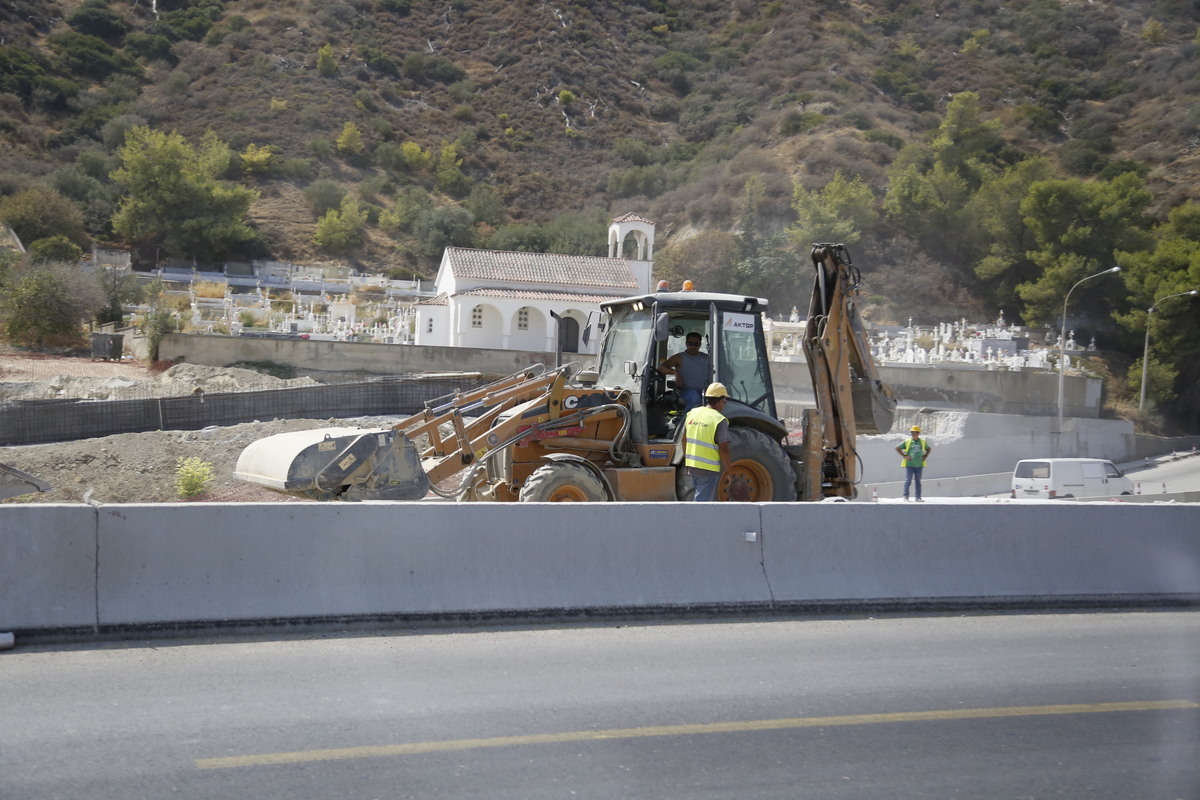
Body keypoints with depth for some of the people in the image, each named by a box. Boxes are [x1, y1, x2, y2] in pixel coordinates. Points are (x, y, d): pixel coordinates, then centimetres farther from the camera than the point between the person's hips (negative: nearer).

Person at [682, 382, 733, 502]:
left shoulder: (692, 413, 6)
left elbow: (684, 440, 13)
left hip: (691, 466, 7)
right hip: (708, 469, -7)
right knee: (702, 500, -2)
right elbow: (723, 450, -16)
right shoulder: (719, 420, -15)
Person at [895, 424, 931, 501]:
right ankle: (905, 496, -3)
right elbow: (897, 448, 3)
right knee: (908, 481, -7)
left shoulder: (923, 442, 8)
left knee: (918, 481, 8)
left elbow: (929, 449, 26)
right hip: (909, 464, -3)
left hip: (919, 465, 3)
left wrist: (925, 456, 10)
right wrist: (904, 456, -4)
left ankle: (918, 497, 12)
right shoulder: (907, 442, 0)